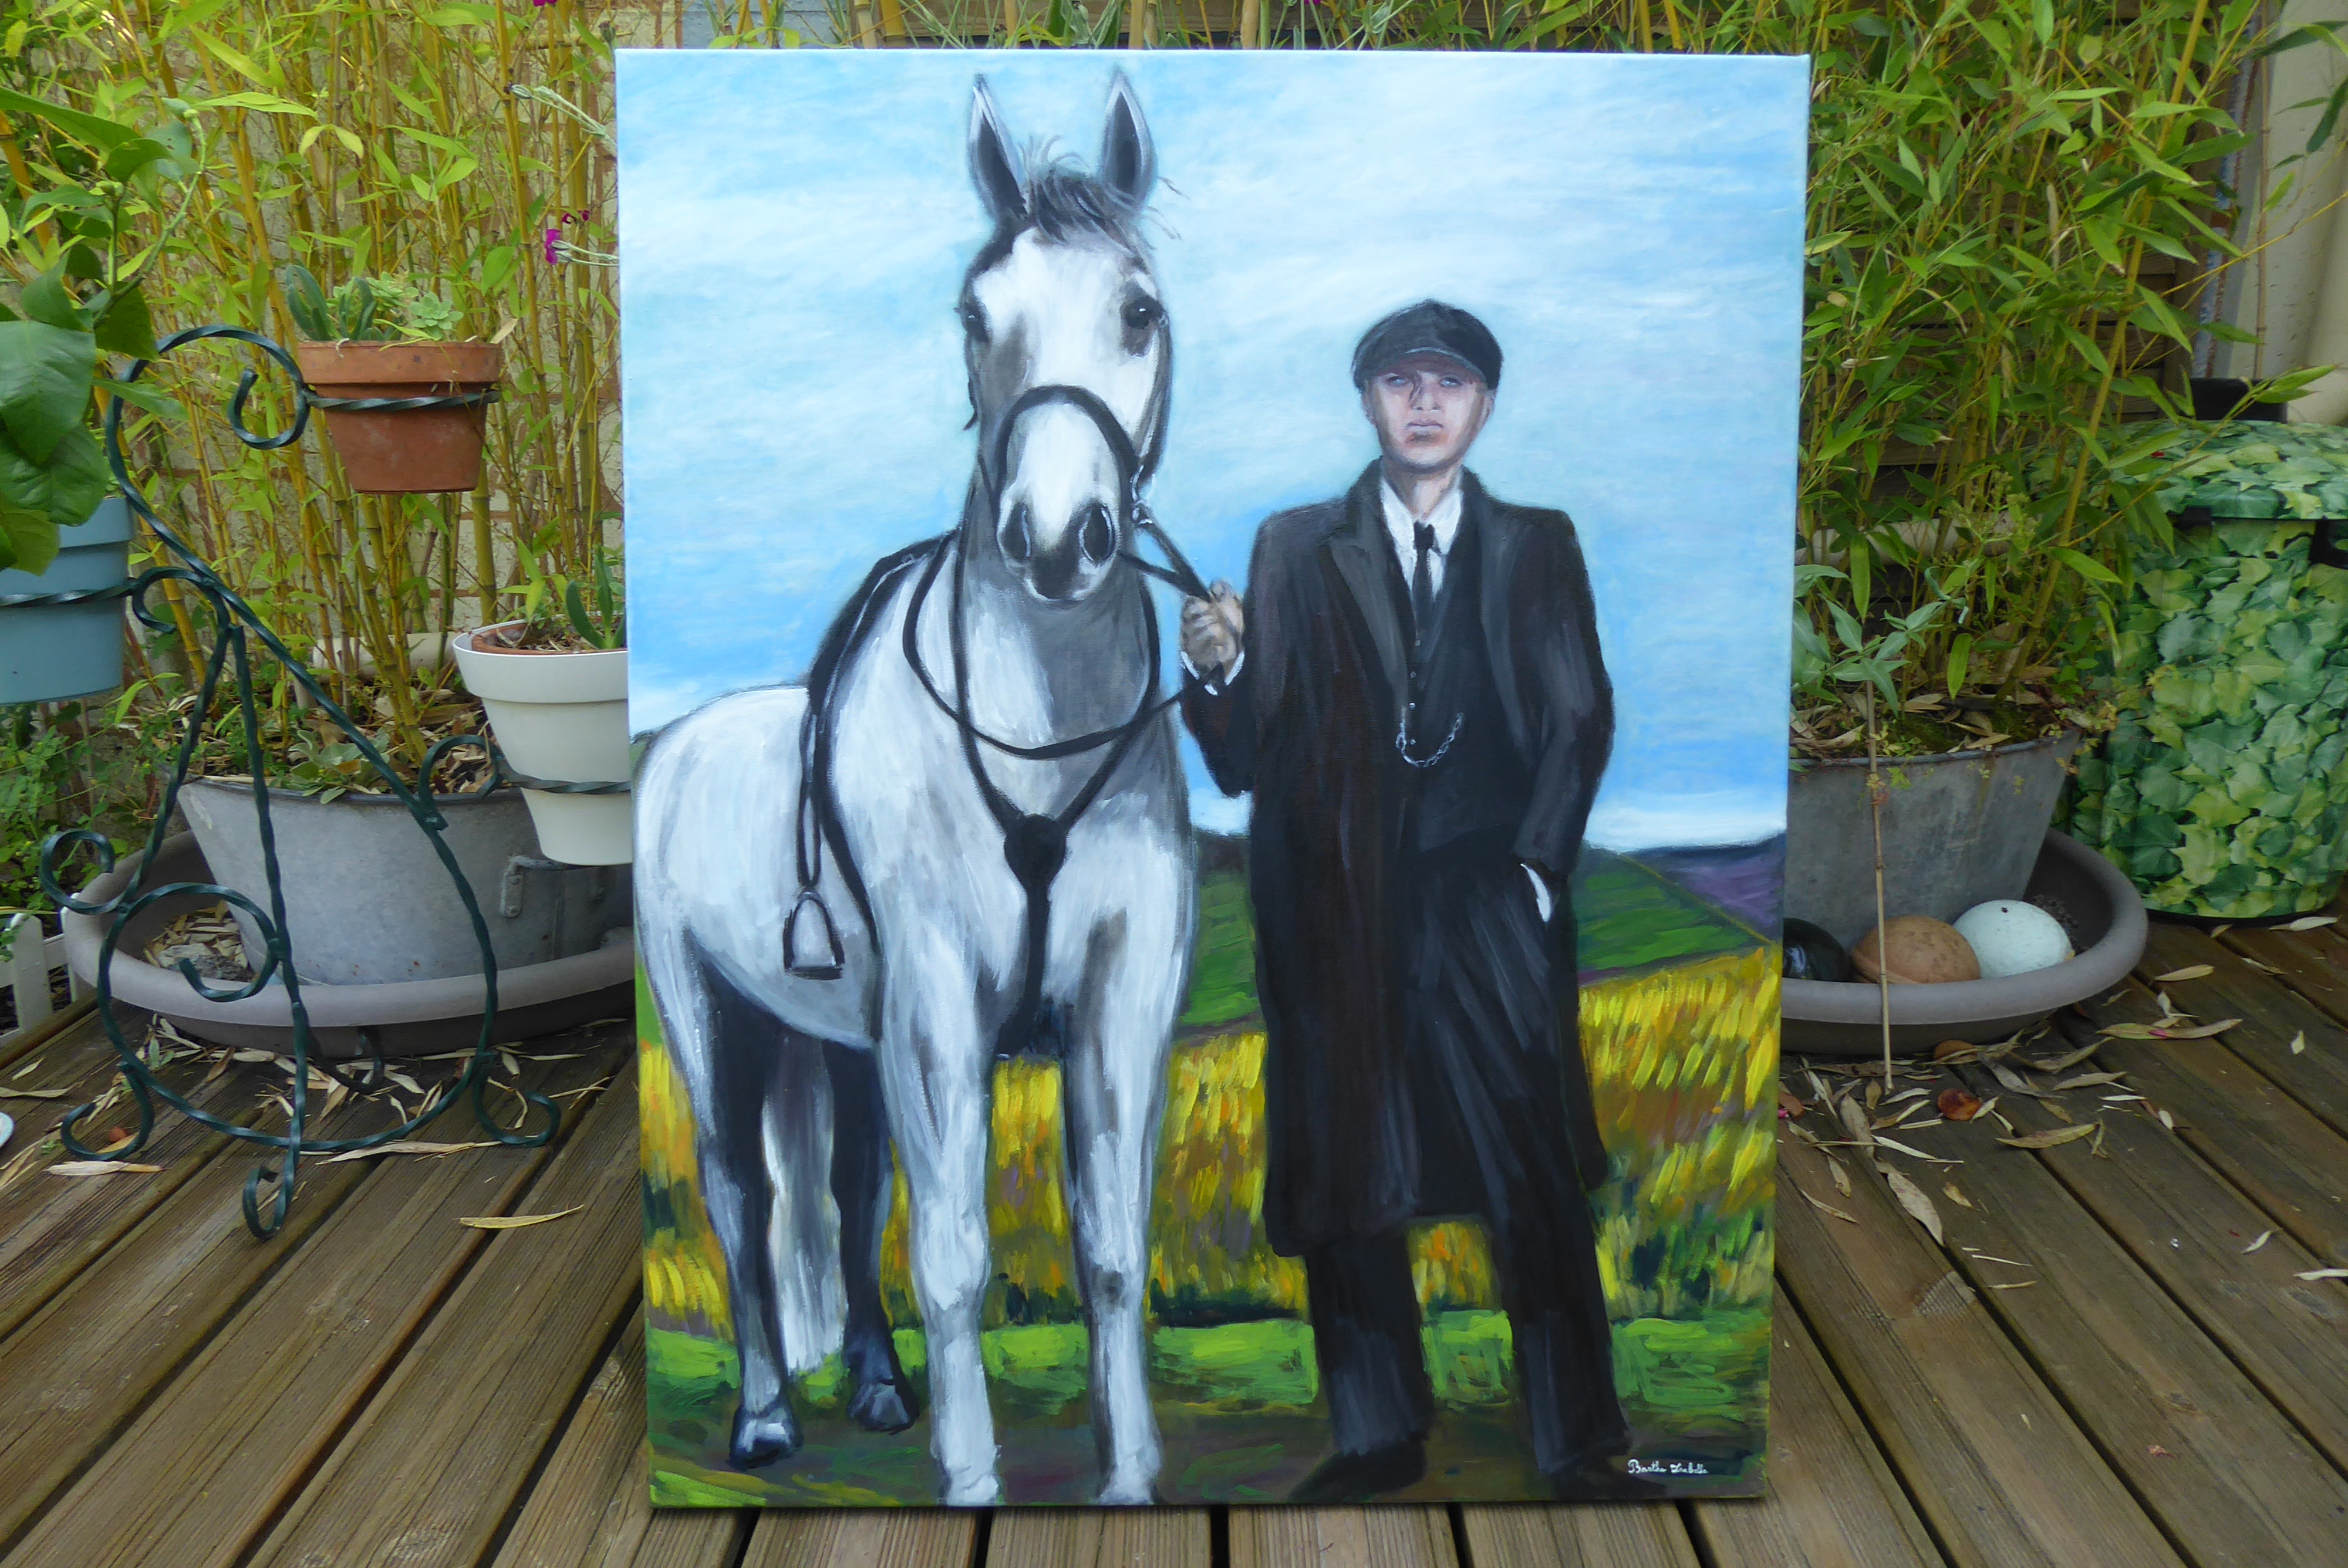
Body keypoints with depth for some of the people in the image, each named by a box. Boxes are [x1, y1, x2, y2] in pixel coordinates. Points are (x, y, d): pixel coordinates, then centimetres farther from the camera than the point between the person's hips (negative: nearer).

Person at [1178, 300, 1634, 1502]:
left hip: (1488, 907, -1)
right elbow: (1247, 755, 2)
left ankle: (1579, 1444, 12)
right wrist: (1219, 672, -18)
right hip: (1336, 907, 1)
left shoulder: (1536, 546, 11)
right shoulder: (1295, 549, 8)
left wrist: (1536, 863, -5)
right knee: (1343, 1182, 8)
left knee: (1536, 1179, -3)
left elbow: (1581, 718, 6)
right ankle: (1378, 1435, 24)